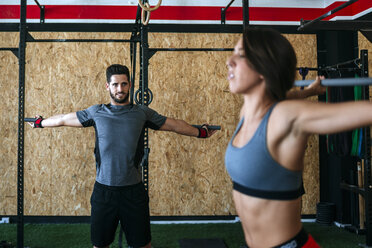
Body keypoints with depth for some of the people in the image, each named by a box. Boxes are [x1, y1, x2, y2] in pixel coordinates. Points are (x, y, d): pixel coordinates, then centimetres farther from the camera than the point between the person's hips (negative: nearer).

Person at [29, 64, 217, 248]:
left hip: (133, 190, 0)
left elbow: (174, 125, 14)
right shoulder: (96, 112, 4)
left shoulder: (142, 113, 3)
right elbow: (64, 119, 18)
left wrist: (200, 132, 22)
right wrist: (40, 123, 28)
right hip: (103, 190, 1)